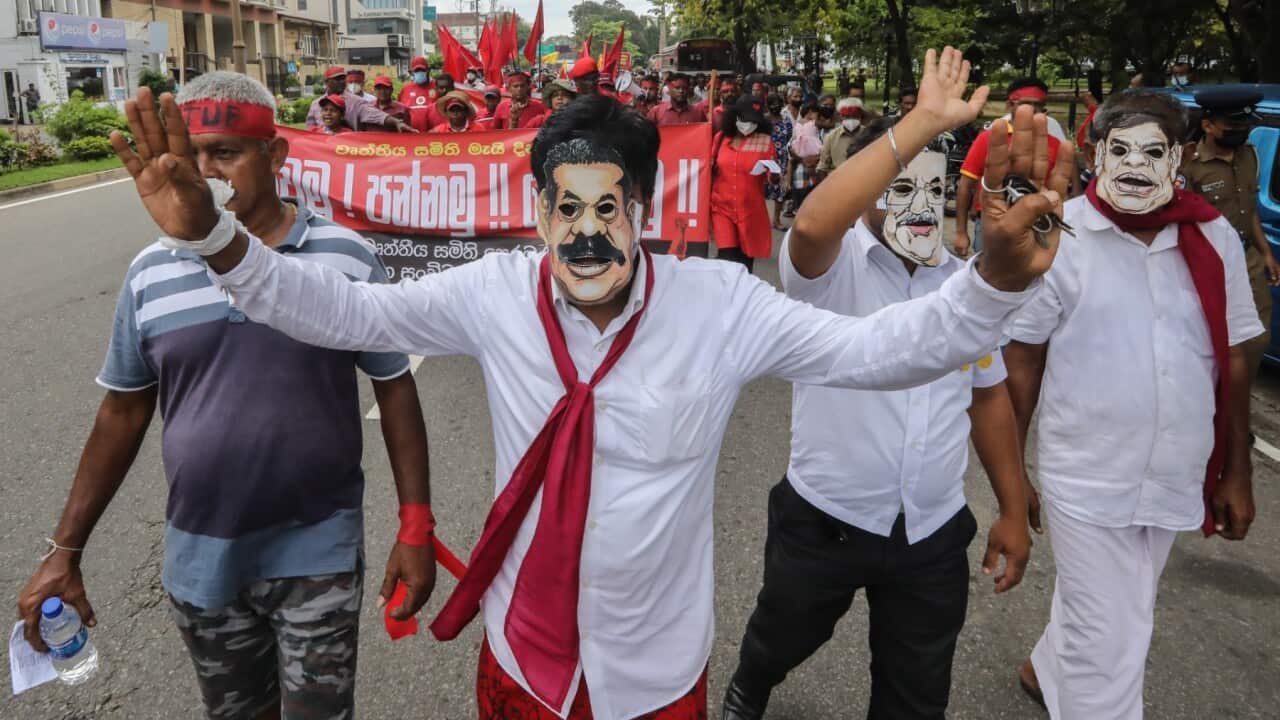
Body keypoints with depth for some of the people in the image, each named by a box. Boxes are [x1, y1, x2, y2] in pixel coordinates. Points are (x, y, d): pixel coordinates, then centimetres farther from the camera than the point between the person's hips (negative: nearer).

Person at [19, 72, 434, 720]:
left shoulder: (347, 257, -10)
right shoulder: (151, 273, -3)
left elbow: (395, 391, -5)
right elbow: (122, 414, 6)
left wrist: (415, 529, -7)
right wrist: (65, 551, 6)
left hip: (320, 551, -3)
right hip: (198, 558, 3)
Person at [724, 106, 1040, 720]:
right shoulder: (830, 266, -15)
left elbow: (988, 396, 11)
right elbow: (812, 224, -40)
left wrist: (1013, 511, 11)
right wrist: (918, 125, -38)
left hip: (933, 533, 4)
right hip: (824, 520, -3)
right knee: (780, 642, 24)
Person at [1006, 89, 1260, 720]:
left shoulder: (1214, 239, -1)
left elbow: (1234, 359, 7)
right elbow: (1022, 360, -7)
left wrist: (1236, 472, 9)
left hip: (1176, 477, 5)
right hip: (1086, 478, -5)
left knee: (1120, 615, 24)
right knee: (1109, 643, 2)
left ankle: (1047, 669, 51)